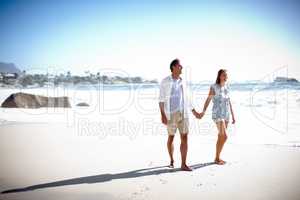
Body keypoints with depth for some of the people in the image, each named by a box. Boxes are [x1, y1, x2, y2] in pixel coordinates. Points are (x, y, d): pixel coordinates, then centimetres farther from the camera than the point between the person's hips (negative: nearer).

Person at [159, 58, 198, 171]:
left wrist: (194, 112, 17)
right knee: (171, 138, 8)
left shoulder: (182, 82, 11)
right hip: (171, 114, -4)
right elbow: (161, 99, -7)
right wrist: (163, 115, -18)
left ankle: (183, 165, -2)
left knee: (184, 138, -5)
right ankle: (172, 160, 29)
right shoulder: (165, 81, -4)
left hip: (183, 114, 4)